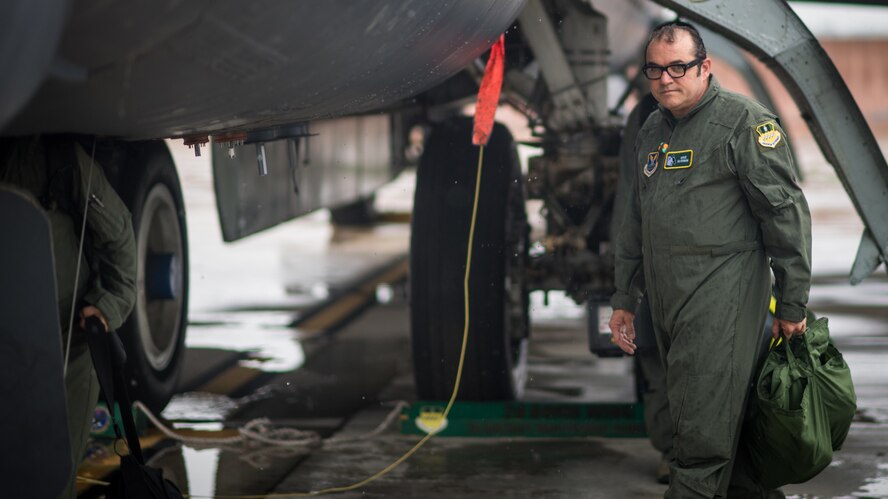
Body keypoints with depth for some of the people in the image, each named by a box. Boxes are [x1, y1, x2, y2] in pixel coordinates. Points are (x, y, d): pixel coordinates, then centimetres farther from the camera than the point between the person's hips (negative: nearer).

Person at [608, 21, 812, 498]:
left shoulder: (745, 122, -7)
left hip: (721, 302, -7)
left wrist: (791, 304, -10)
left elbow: (786, 214, -9)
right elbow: (636, 223, 26)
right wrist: (624, 298, 23)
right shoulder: (651, 132, 17)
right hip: (667, 305, 7)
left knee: (703, 429, -9)